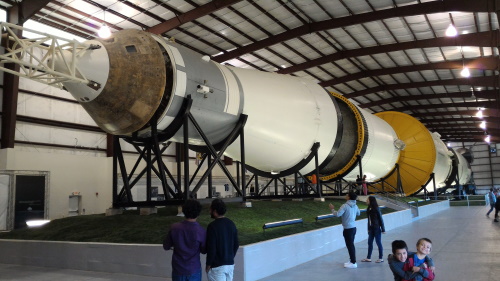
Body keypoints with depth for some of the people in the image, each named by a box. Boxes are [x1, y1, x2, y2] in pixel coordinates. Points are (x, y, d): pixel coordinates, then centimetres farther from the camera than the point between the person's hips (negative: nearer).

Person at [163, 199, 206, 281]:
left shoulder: (174, 228, -13)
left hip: (178, 269, 2)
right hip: (194, 269, -1)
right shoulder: (201, 231, -17)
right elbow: (204, 250, -3)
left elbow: (166, 247, -1)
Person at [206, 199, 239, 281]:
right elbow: (236, 245, 9)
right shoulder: (231, 224, 4)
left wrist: (208, 265, -7)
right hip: (230, 264, 7)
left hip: (217, 266, -7)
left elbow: (211, 248, -19)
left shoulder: (213, 226, -18)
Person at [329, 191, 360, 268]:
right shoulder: (355, 206, 6)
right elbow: (358, 213, 24)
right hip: (353, 227, 8)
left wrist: (332, 209, -6)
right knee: (351, 244, 18)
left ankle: (353, 263, 2)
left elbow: (337, 214, -23)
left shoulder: (345, 206, -18)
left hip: (348, 229, -8)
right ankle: (351, 260, 28)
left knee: (350, 245, -2)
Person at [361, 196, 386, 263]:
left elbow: (380, 219, -11)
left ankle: (381, 258, 15)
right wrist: (369, 229, 10)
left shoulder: (376, 209, -14)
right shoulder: (368, 208, 5)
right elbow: (369, 219, 9)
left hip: (377, 228, -7)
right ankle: (368, 258, 18)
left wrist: (383, 229, -11)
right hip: (371, 228, 7)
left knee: (378, 243, 3)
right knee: (370, 243, 10)